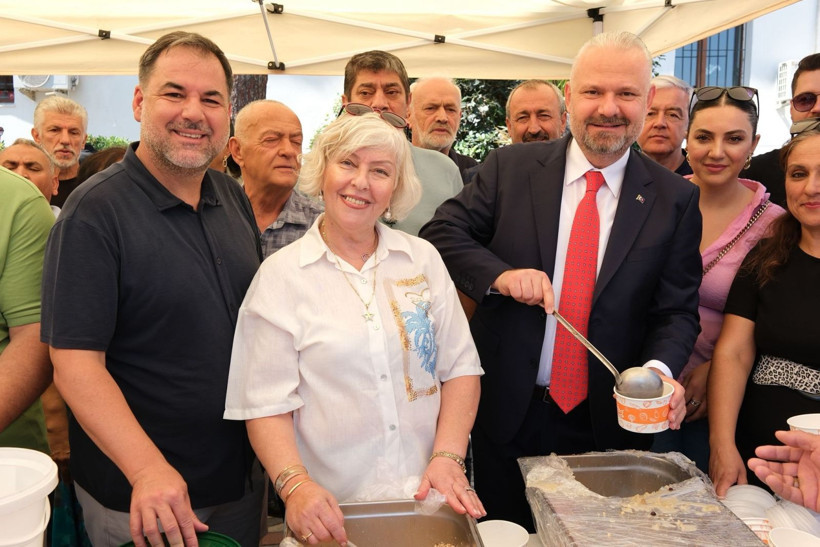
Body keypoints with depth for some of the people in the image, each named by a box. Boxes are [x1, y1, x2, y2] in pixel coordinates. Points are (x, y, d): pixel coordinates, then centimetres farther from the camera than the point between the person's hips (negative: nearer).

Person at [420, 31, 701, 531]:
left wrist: (658, 370, -23)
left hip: (609, 420, 0)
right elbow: (443, 231, -3)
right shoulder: (510, 167, -4)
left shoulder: (675, 199, -3)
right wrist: (500, 274, -20)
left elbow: (677, 311, -3)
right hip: (506, 410, 0)